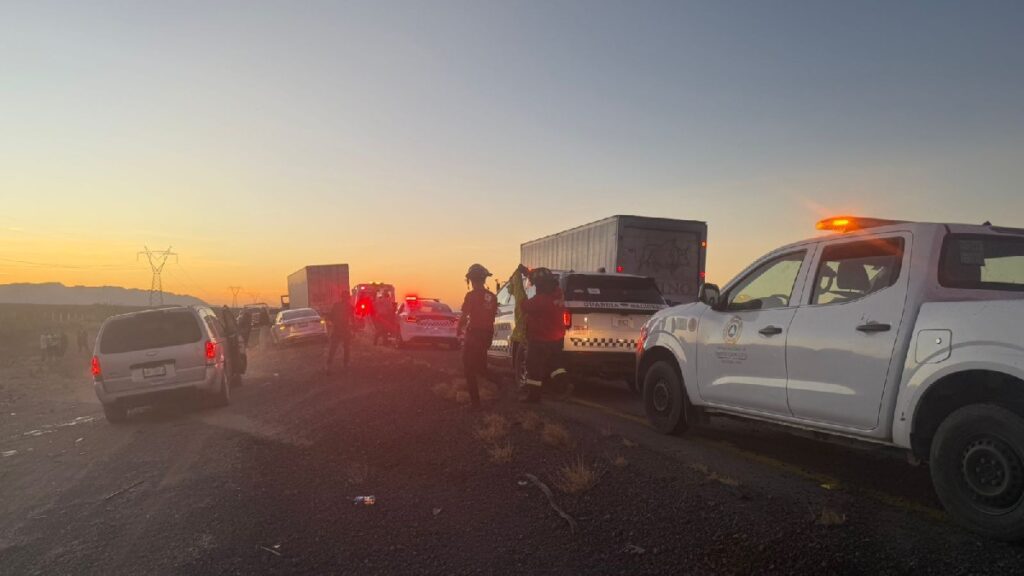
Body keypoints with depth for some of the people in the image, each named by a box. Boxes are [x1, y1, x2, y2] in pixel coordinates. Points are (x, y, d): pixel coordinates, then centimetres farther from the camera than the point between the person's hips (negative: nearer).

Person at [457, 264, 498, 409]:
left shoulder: (471, 295, -15)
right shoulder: (492, 297, 3)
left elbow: (464, 316, -14)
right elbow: (492, 317, 9)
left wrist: (458, 329, 3)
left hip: (474, 334, -6)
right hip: (487, 334, 6)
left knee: (469, 367, 4)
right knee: (481, 363, 26)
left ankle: (475, 401, 2)